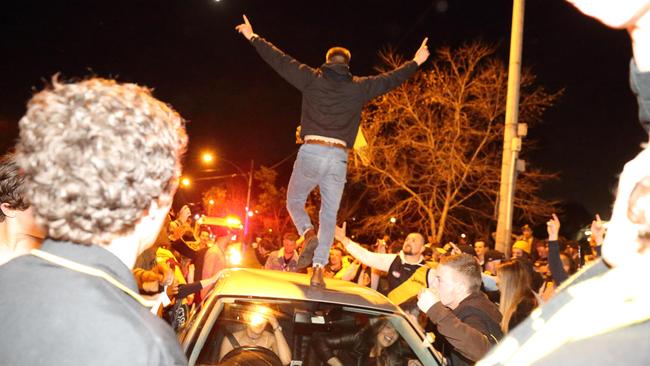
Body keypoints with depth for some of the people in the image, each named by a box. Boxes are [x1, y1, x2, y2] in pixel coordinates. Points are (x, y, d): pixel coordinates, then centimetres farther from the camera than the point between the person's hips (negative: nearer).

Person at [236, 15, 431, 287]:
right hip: (339, 157, 1)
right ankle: (318, 269, -1)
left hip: (311, 152, -1)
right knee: (329, 216, 8)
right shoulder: (358, 87, 10)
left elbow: (280, 61, 14)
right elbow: (391, 79, 22)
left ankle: (309, 234, -9)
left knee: (294, 201, 19)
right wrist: (416, 62, 38)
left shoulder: (312, 79, 7)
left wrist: (253, 37, 27)